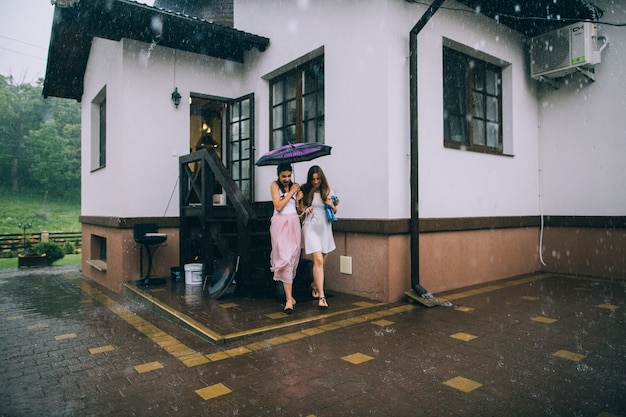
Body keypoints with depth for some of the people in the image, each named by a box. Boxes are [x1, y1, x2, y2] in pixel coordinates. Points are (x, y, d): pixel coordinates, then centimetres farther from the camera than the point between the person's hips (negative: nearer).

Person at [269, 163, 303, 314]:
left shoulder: (295, 186, 13)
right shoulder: (274, 185, 1)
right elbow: (278, 206, -10)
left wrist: (298, 199, -2)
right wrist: (291, 192, -6)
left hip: (294, 223, 4)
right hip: (280, 223, -4)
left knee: (293, 258, 3)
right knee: (285, 258, -11)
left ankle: (288, 293, 16)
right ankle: (289, 299, -11)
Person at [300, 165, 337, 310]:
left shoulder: (328, 191, 7)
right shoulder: (305, 191, 0)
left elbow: (335, 211, 15)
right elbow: (300, 208, 8)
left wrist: (332, 205, -6)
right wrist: (305, 210, -13)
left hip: (325, 228, 4)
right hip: (311, 227, -3)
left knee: (322, 262, 11)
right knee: (318, 260, -15)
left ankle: (314, 285, 38)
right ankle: (321, 296, -14)